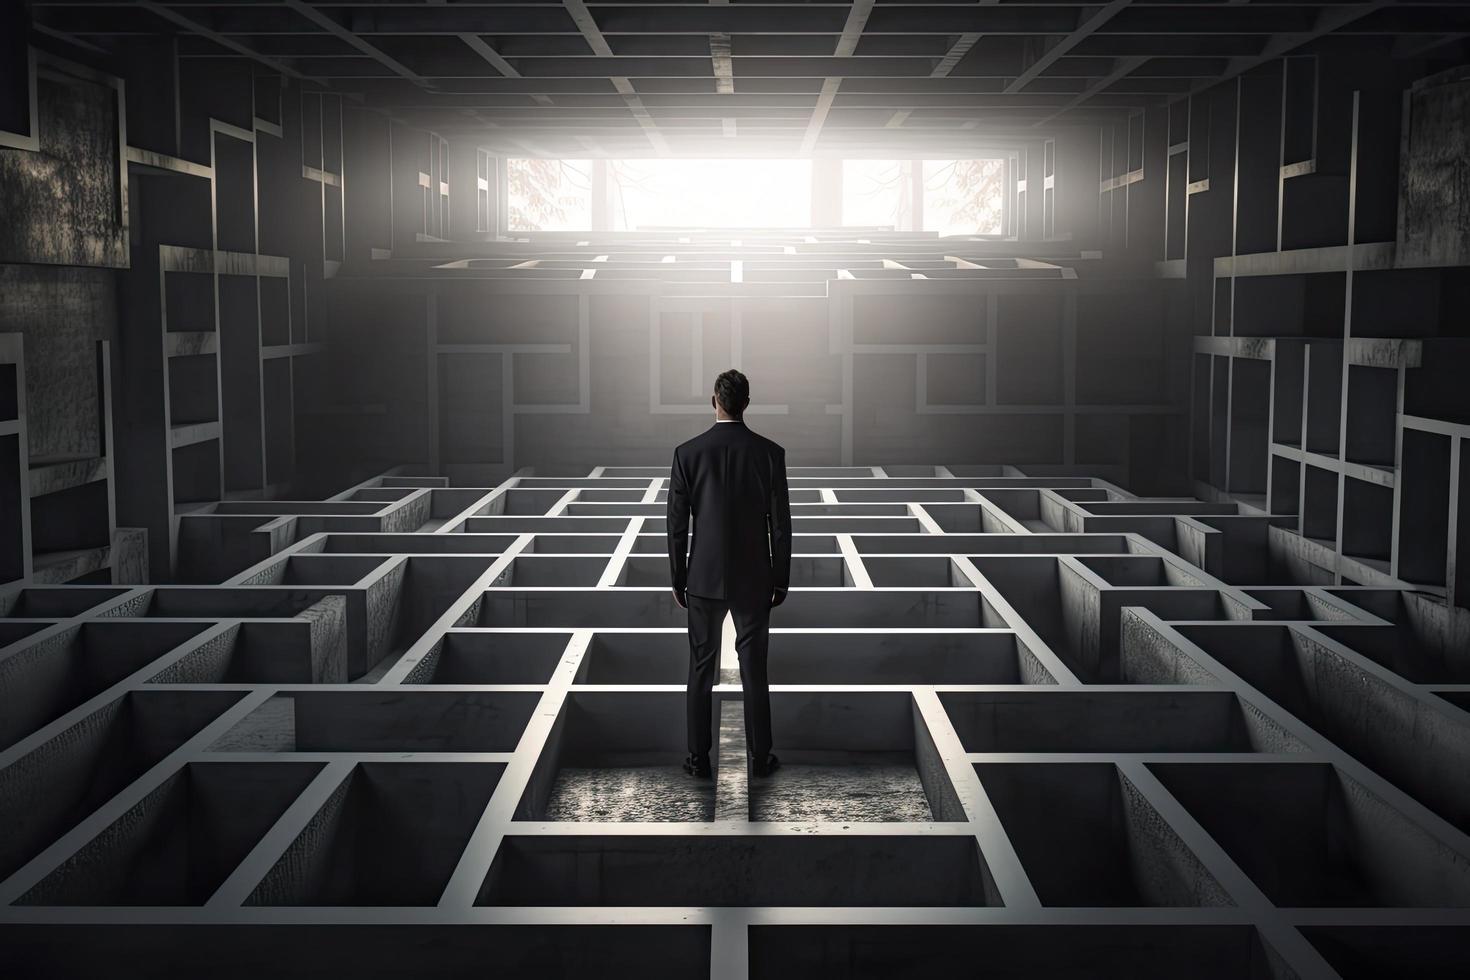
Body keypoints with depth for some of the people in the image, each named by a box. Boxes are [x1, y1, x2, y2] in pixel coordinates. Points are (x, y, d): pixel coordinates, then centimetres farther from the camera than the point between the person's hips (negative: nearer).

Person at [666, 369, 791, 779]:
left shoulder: (687, 452, -7)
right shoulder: (770, 452, -7)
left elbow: (677, 524, -4)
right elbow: (780, 524, -4)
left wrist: (678, 579, 6)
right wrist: (781, 580, 5)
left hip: (704, 577, 0)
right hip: (754, 579, 0)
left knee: (701, 669, 8)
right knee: (754, 669, 7)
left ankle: (699, 757, 13)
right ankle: (760, 756, 13)